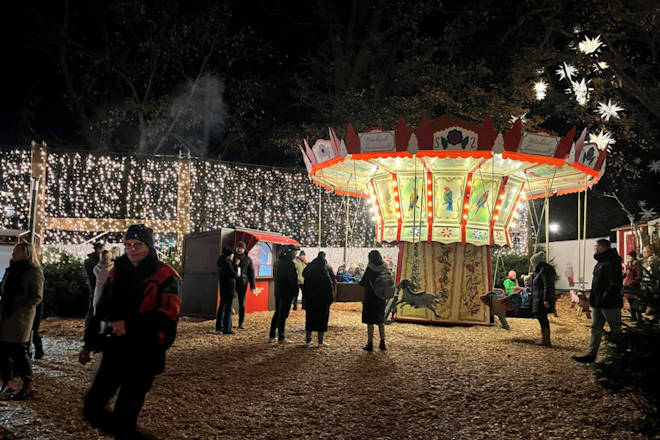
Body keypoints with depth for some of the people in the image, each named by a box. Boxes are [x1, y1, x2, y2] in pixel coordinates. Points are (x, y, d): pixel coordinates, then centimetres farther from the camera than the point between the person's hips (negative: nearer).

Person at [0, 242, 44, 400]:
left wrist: (19, 310, -18)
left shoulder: (34, 272, -7)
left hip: (21, 317, -7)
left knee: (19, 351, -3)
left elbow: (37, 297, -12)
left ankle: (28, 385, 8)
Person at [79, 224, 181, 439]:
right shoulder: (117, 273, 11)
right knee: (91, 408, 7)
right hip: (115, 351, 6)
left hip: (145, 355, -6)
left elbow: (168, 313, -18)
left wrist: (129, 325, -23)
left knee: (125, 415, 0)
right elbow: (101, 310, 18)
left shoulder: (165, 276, -7)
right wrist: (88, 344, 18)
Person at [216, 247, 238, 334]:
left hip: (223, 288, 9)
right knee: (228, 308, -6)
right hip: (229, 288, -9)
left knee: (222, 307, 18)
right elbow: (232, 273, -18)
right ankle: (227, 329, -7)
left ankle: (219, 326, 28)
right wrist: (237, 275, 0)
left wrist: (235, 264, 11)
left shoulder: (221, 263, 13)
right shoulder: (227, 263, -15)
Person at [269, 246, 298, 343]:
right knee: (283, 314, -1)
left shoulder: (278, 261, 8)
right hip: (287, 292, -8)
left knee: (277, 312, 16)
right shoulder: (289, 263, -18)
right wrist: (295, 291, -8)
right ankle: (281, 337, 5)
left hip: (277, 290, 8)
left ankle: (271, 336, 18)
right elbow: (293, 279, -17)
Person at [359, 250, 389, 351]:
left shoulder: (370, 268, -15)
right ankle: (382, 343, 18)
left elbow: (363, 282, -13)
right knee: (380, 321, 17)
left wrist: (360, 282, 8)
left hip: (370, 298, -5)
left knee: (370, 322, 3)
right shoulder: (385, 269, 0)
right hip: (381, 299, 5)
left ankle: (370, 344, 6)